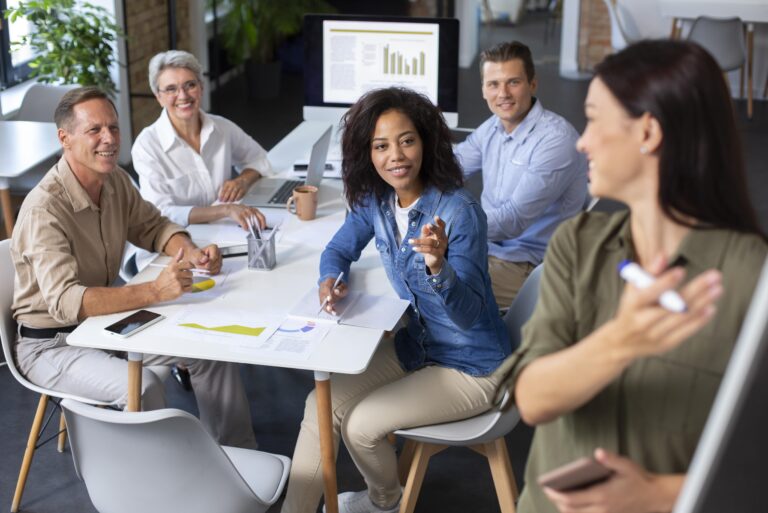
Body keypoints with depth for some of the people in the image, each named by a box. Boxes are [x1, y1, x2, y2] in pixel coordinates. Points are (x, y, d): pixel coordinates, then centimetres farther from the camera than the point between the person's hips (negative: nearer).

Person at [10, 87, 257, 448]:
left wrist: (192, 253, -8)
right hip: (51, 344, -8)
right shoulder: (44, 209, -27)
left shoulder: (116, 181, -2)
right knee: (143, 386, -32)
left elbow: (152, 226, 14)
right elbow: (65, 301, -37)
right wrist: (154, 291, -45)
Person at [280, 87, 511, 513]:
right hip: (414, 345, 7)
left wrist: (438, 267, -48)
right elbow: (339, 250, 8)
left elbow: (469, 315, -28)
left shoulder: (458, 212, -27)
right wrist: (330, 280, -16)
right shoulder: (375, 200, -7)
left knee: (362, 425, -13)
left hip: (470, 366, -6)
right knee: (321, 405, -7)